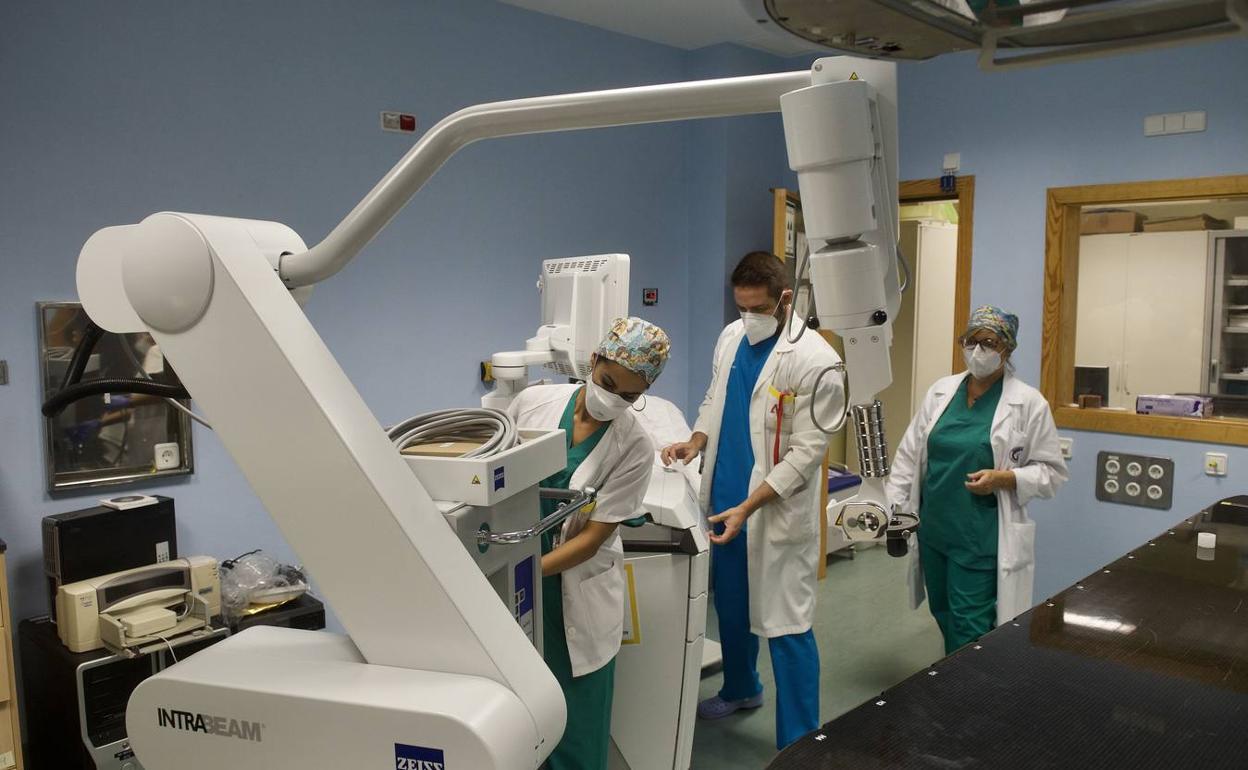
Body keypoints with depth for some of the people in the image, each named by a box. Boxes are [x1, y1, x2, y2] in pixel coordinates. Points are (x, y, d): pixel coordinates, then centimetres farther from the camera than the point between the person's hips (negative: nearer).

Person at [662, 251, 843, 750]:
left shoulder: (814, 360, -17)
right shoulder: (731, 337, 4)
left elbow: (806, 452, -17)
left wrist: (746, 507, -21)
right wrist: (696, 442, -3)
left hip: (777, 512, -7)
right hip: (722, 502, 7)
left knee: (785, 626, 2)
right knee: (730, 608, 23)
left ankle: (798, 743, 17)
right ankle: (741, 689, 48)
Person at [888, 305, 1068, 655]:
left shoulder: (1028, 402, -6)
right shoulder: (941, 391, 6)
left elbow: (1051, 471, -3)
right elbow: (909, 454, 9)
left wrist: (1004, 479, -19)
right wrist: (894, 507, 3)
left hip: (983, 537, -5)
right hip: (933, 529, 5)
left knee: (969, 628, -2)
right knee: (944, 618, 17)